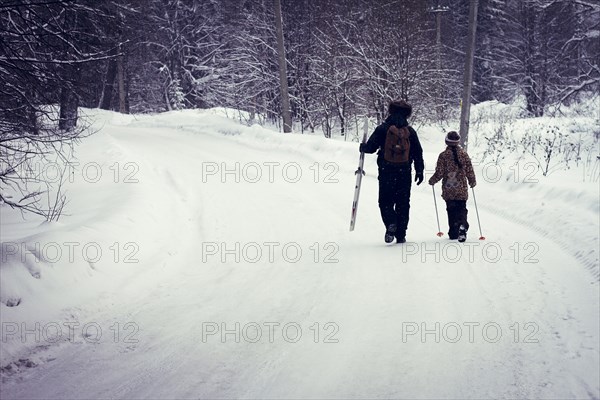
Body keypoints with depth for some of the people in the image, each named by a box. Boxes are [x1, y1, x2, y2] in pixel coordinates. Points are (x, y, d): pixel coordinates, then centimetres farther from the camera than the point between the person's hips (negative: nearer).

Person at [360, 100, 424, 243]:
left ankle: (391, 223, -20)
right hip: (405, 172, 2)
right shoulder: (410, 131, 4)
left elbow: (370, 147, -3)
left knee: (385, 201, 7)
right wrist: (420, 171, 14)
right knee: (403, 204, 9)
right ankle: (401, 234, 7)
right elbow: (418, 152, 6)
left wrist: (363, 147, 20)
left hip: (386, 171, -2)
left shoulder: (382, 129, -4)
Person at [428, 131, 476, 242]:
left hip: (448, 191, -1)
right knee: (461, 209, 4)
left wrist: (432, 181, 11)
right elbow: (470, 171, 3)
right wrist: (472, 182, 20)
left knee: (451, 211, 10)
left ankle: (454, 232, 11)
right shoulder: (464, 154, -1)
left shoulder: (443, 155, -7)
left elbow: (439, 173, -7)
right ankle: (462, 226, -22)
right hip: (462, 190, 1)